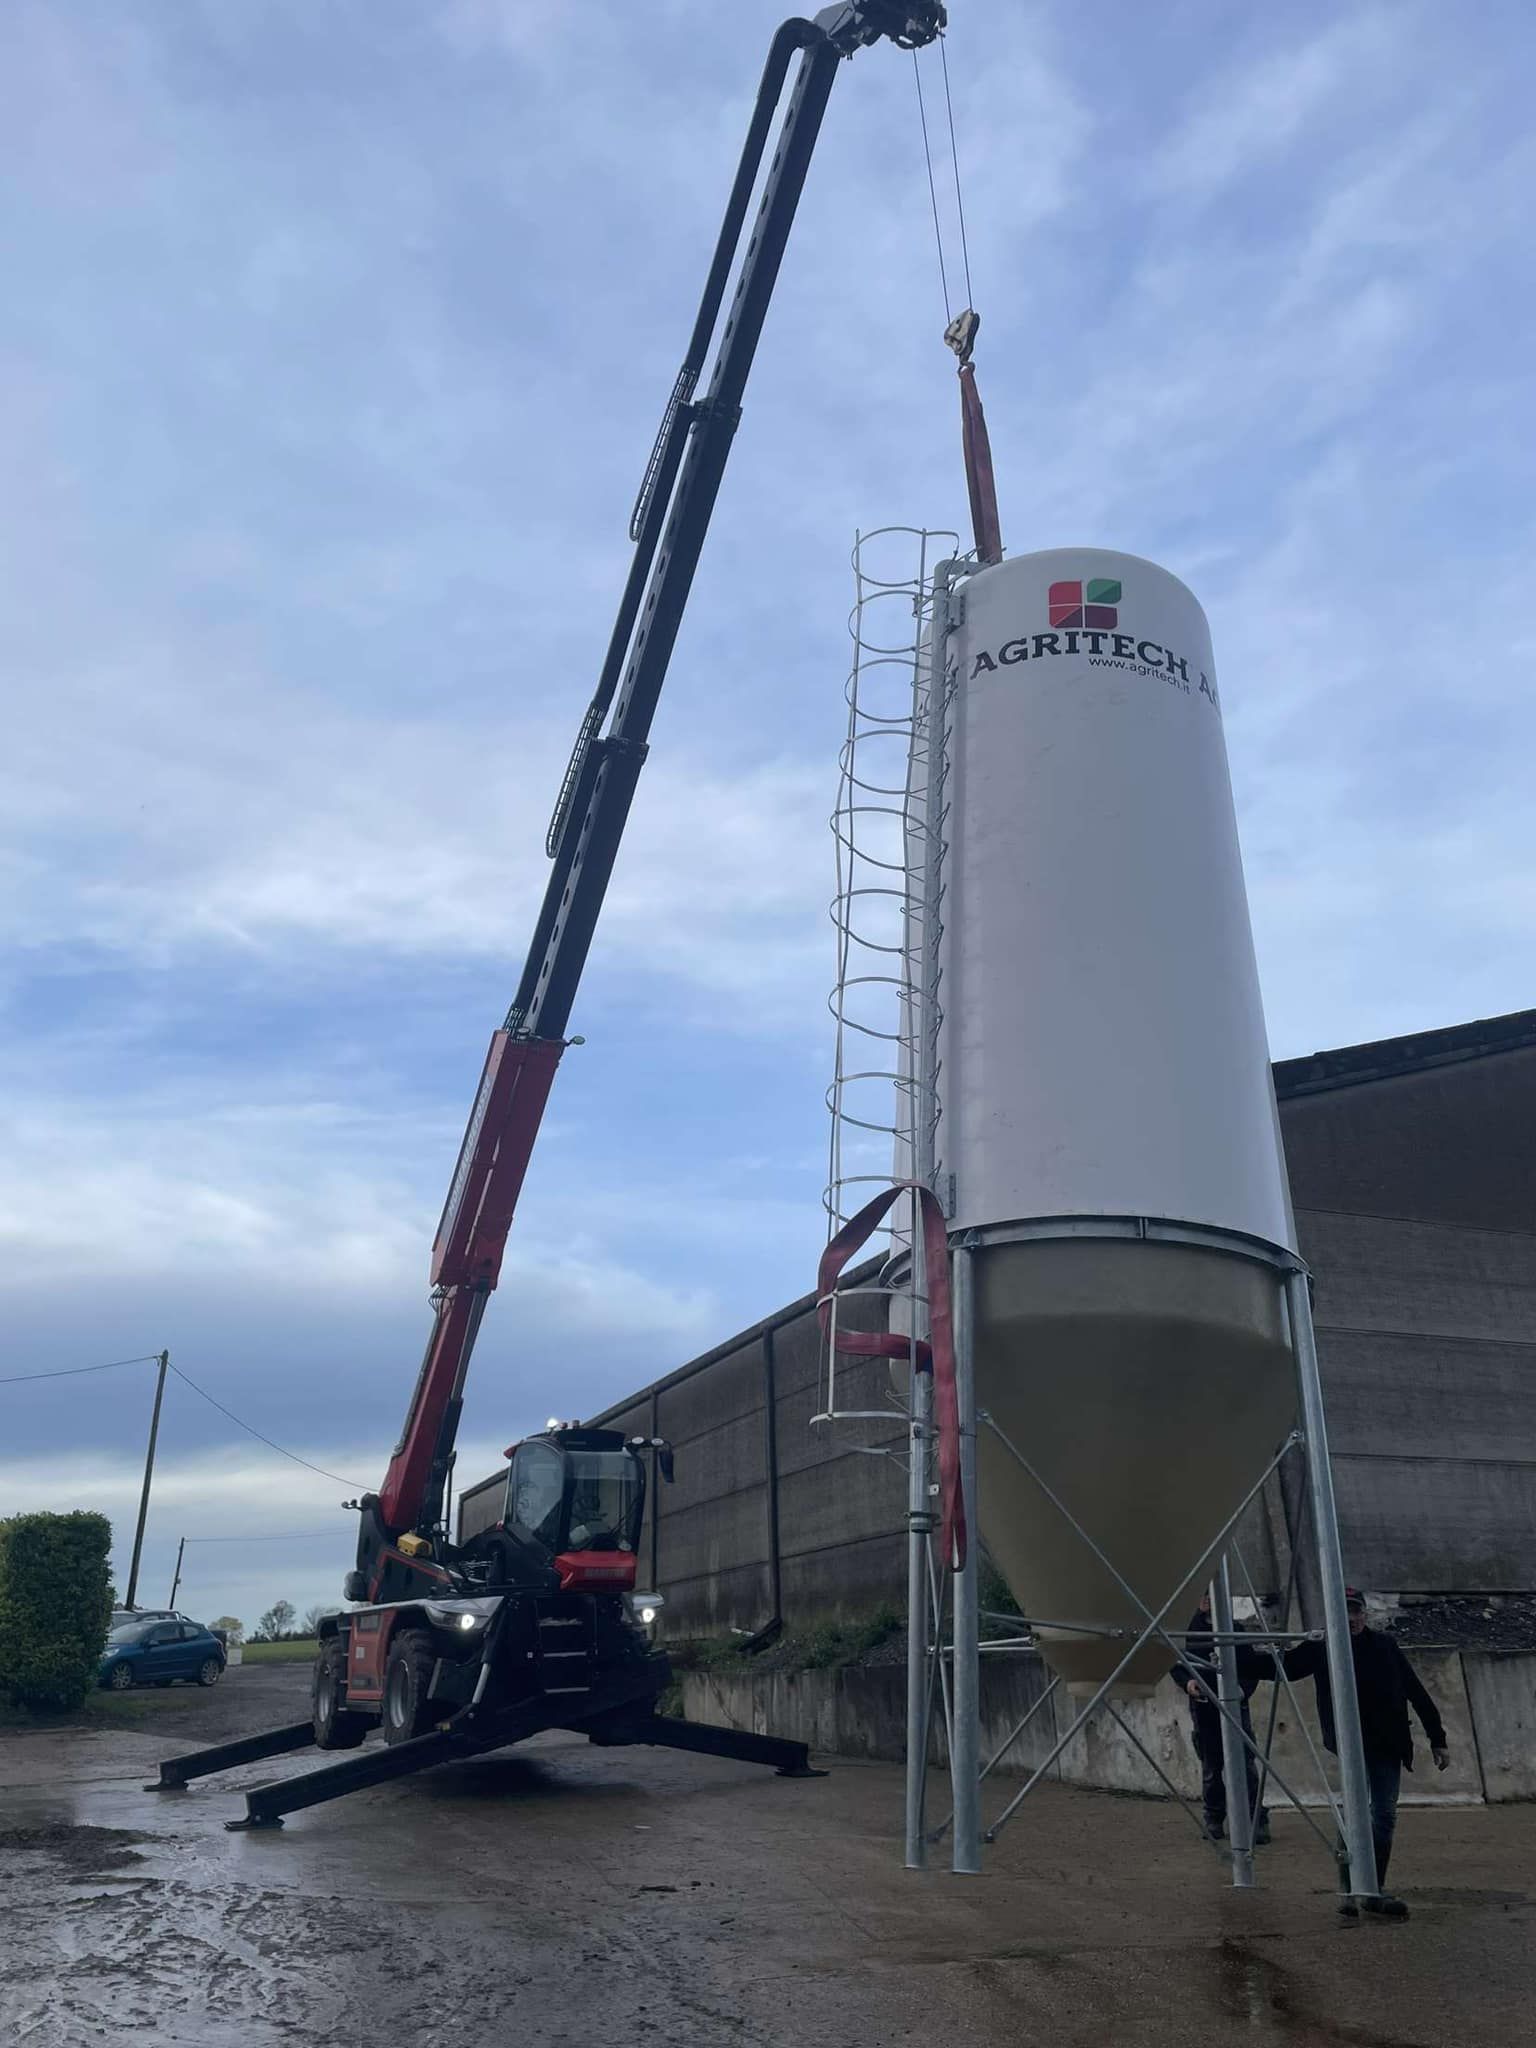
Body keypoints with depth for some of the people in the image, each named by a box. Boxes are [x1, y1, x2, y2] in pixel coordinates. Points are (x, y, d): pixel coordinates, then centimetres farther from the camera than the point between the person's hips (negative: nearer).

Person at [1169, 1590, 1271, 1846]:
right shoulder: (1188, 1631, 5)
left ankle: (1257, 1820, -4)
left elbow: (1253, 1667, 6)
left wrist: (1244, 1689, -11)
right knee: (1211, 1767, 7)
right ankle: (1214, 1820, 19)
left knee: (1245, 1765, -9)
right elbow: (1176, 1667, 8)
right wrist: (1187, 1682, -12)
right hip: (1204, 1706, 1)